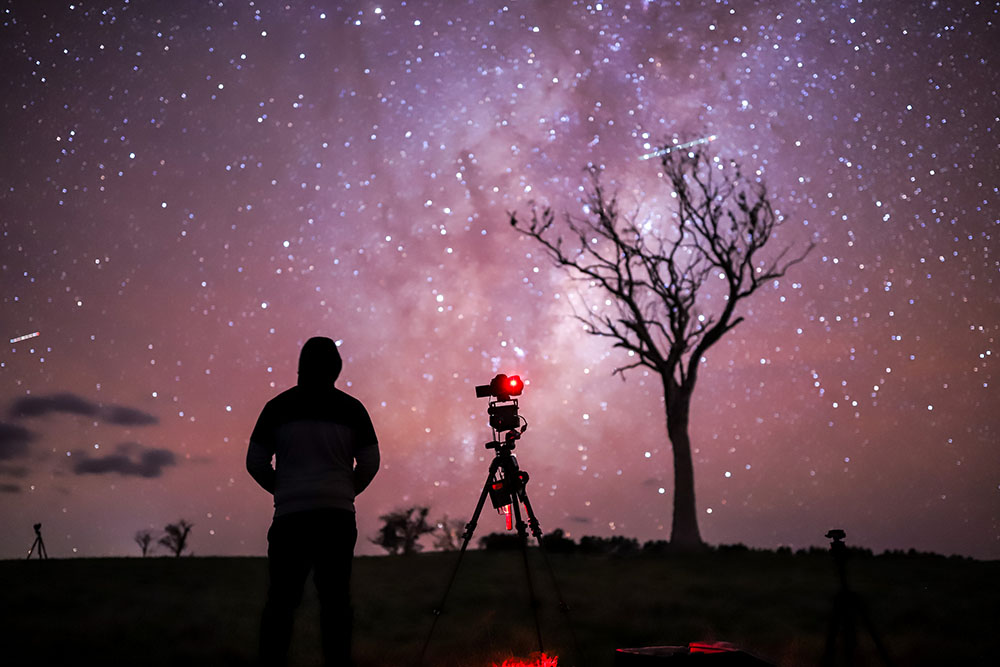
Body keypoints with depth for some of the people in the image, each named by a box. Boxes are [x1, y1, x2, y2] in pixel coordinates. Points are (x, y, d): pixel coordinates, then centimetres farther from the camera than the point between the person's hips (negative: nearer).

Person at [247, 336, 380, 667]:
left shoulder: (278, 406, 5)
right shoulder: (351, 407, 4)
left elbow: (255, 463, 6)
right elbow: (370, 463, 4)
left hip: (290, 515, 0)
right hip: (338, 515, 0)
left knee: (281, 601, 4)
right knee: (335, 600, 4)